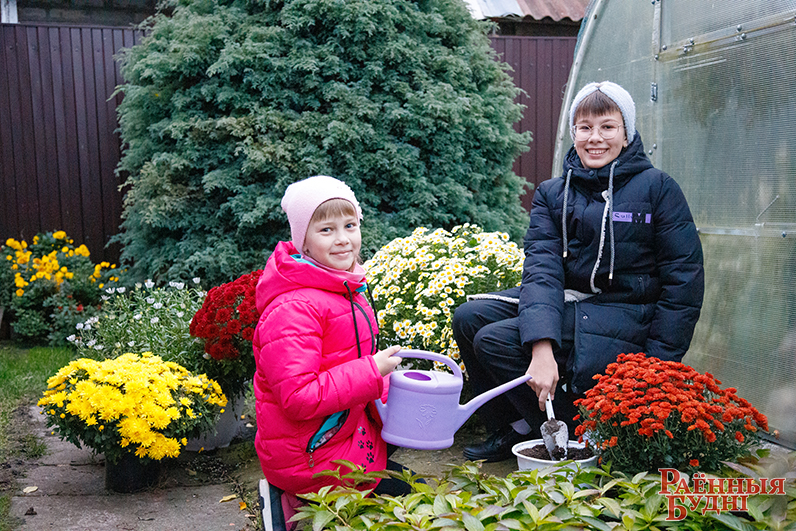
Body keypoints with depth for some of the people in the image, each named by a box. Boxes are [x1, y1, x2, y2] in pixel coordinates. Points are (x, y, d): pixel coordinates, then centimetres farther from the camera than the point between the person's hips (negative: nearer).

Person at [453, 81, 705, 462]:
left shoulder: (658, 188, -5)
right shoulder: (552, 194, 5)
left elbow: (683, 279, -6)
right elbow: (541, 267, -10)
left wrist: (657, 364, -13)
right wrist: (541, 347, -27)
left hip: (622, 314, -6)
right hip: (564, 302, 6)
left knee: (495, 341, -20)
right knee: (469, 318, -8)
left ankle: (576, 436, -1)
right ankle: (512, 429, 8)